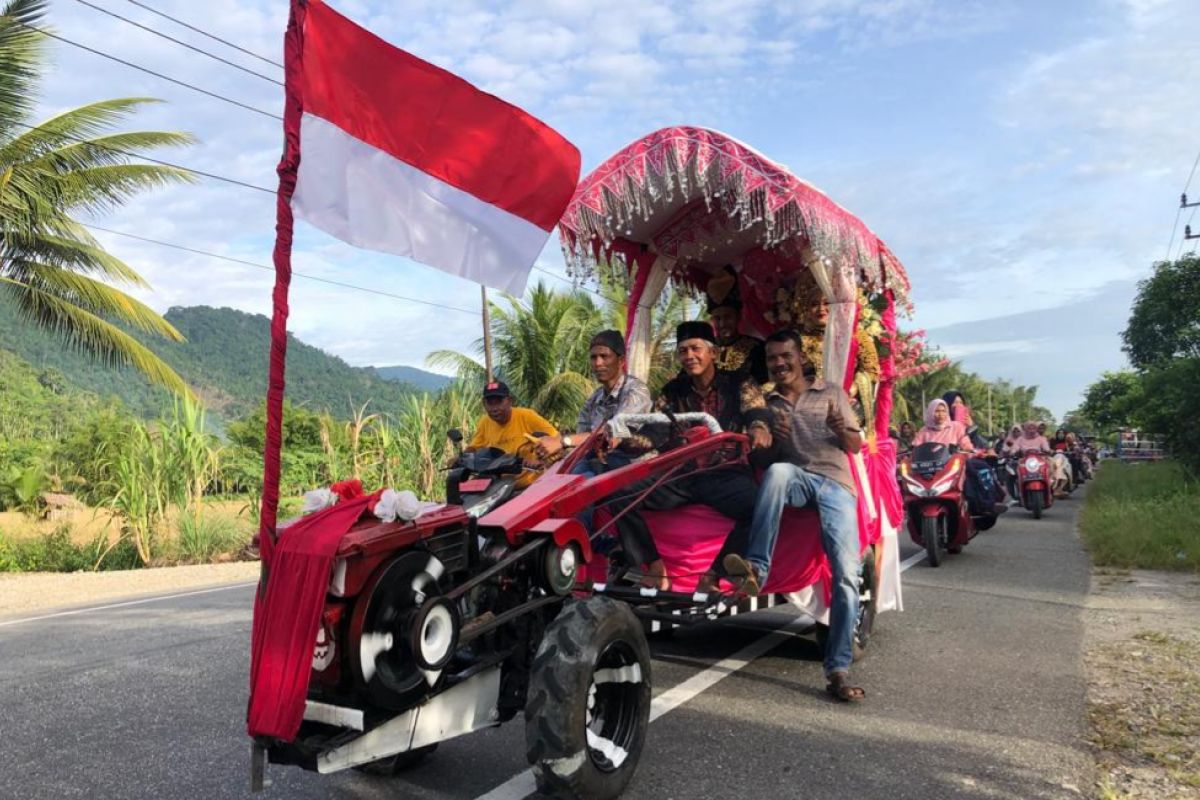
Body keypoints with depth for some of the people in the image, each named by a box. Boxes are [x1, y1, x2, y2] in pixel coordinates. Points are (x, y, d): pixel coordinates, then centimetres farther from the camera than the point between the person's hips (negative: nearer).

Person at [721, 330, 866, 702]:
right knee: (778, 472, -39)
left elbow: (856, 446, 14)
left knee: (847, 573, -19)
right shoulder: (766, 403, 20)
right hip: (793, 479, 1)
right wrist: (774, 441, -8)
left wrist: (841, 430, -9)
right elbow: (760, 460, 15)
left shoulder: (831, 393, 19)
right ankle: (756, 569, -40)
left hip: (835, 484, 0)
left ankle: (838, 669, -14)